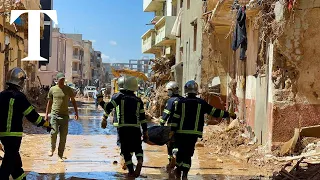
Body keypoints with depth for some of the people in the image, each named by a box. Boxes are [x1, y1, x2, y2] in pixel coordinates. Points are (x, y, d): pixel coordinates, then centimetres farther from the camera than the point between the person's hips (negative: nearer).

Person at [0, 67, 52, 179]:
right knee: (9, 161, -1)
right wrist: (46, 124, -3)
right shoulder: (19, 96, -15)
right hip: (14, 133, -8)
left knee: (15, 158, 20)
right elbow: (31, 114, -12)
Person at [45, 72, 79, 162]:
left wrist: (76, 113, 4)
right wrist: (46, 114, 13)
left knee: (63, 136, 0)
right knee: (54, 132, -15)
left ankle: (60, 155, 10)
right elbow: (49, 102, 14)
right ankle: (52, 148, 13)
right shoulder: (52, 89, 6)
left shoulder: (68, 89, 4)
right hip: (54, 114, 0)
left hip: (65, 115, 1)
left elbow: (73, 101, 12)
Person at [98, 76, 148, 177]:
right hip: (136, 128, 2)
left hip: (123, 127, -2)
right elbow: (143, 118, 8)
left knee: (126, 150, 9)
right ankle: (140, 161, -16)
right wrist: (145, 132, 13)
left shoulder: (121, 97, 2)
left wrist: (101, 102, 12)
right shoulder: (139, 101, 9)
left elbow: (108, 107, -6)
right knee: (138, 148, 14)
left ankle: (131, 171, 8)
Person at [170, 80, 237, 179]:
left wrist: (173, 130, 0)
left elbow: (176, 117, -3)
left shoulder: (181, 102, -1)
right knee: (188, 153, 5)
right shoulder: (201, 103, 0)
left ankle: (178, 170, 27)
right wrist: (228, 114, 13)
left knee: (181, 151, 15)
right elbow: (214, 111, 4)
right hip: (194, 133, 0)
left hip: (181, 132, 0)